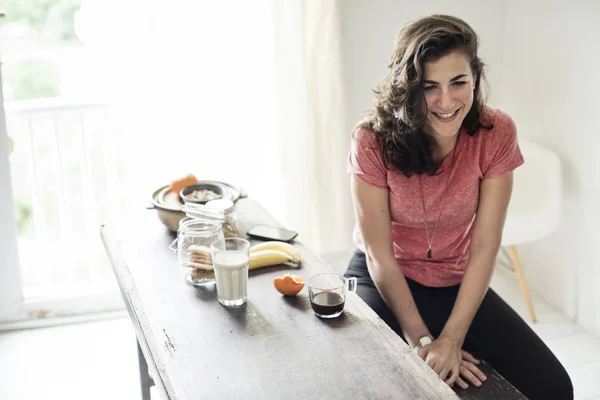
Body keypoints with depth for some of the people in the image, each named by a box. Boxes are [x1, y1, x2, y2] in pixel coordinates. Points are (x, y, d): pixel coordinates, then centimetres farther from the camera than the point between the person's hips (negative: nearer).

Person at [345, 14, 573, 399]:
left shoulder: (496, 133, -16)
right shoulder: (374, 140, -21)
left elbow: (483, 248, -16)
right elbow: (380, 256, -18)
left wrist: (450, 340, -25)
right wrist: (422, 342, -23)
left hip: (458, 284, 3)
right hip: (383, 281, -2)